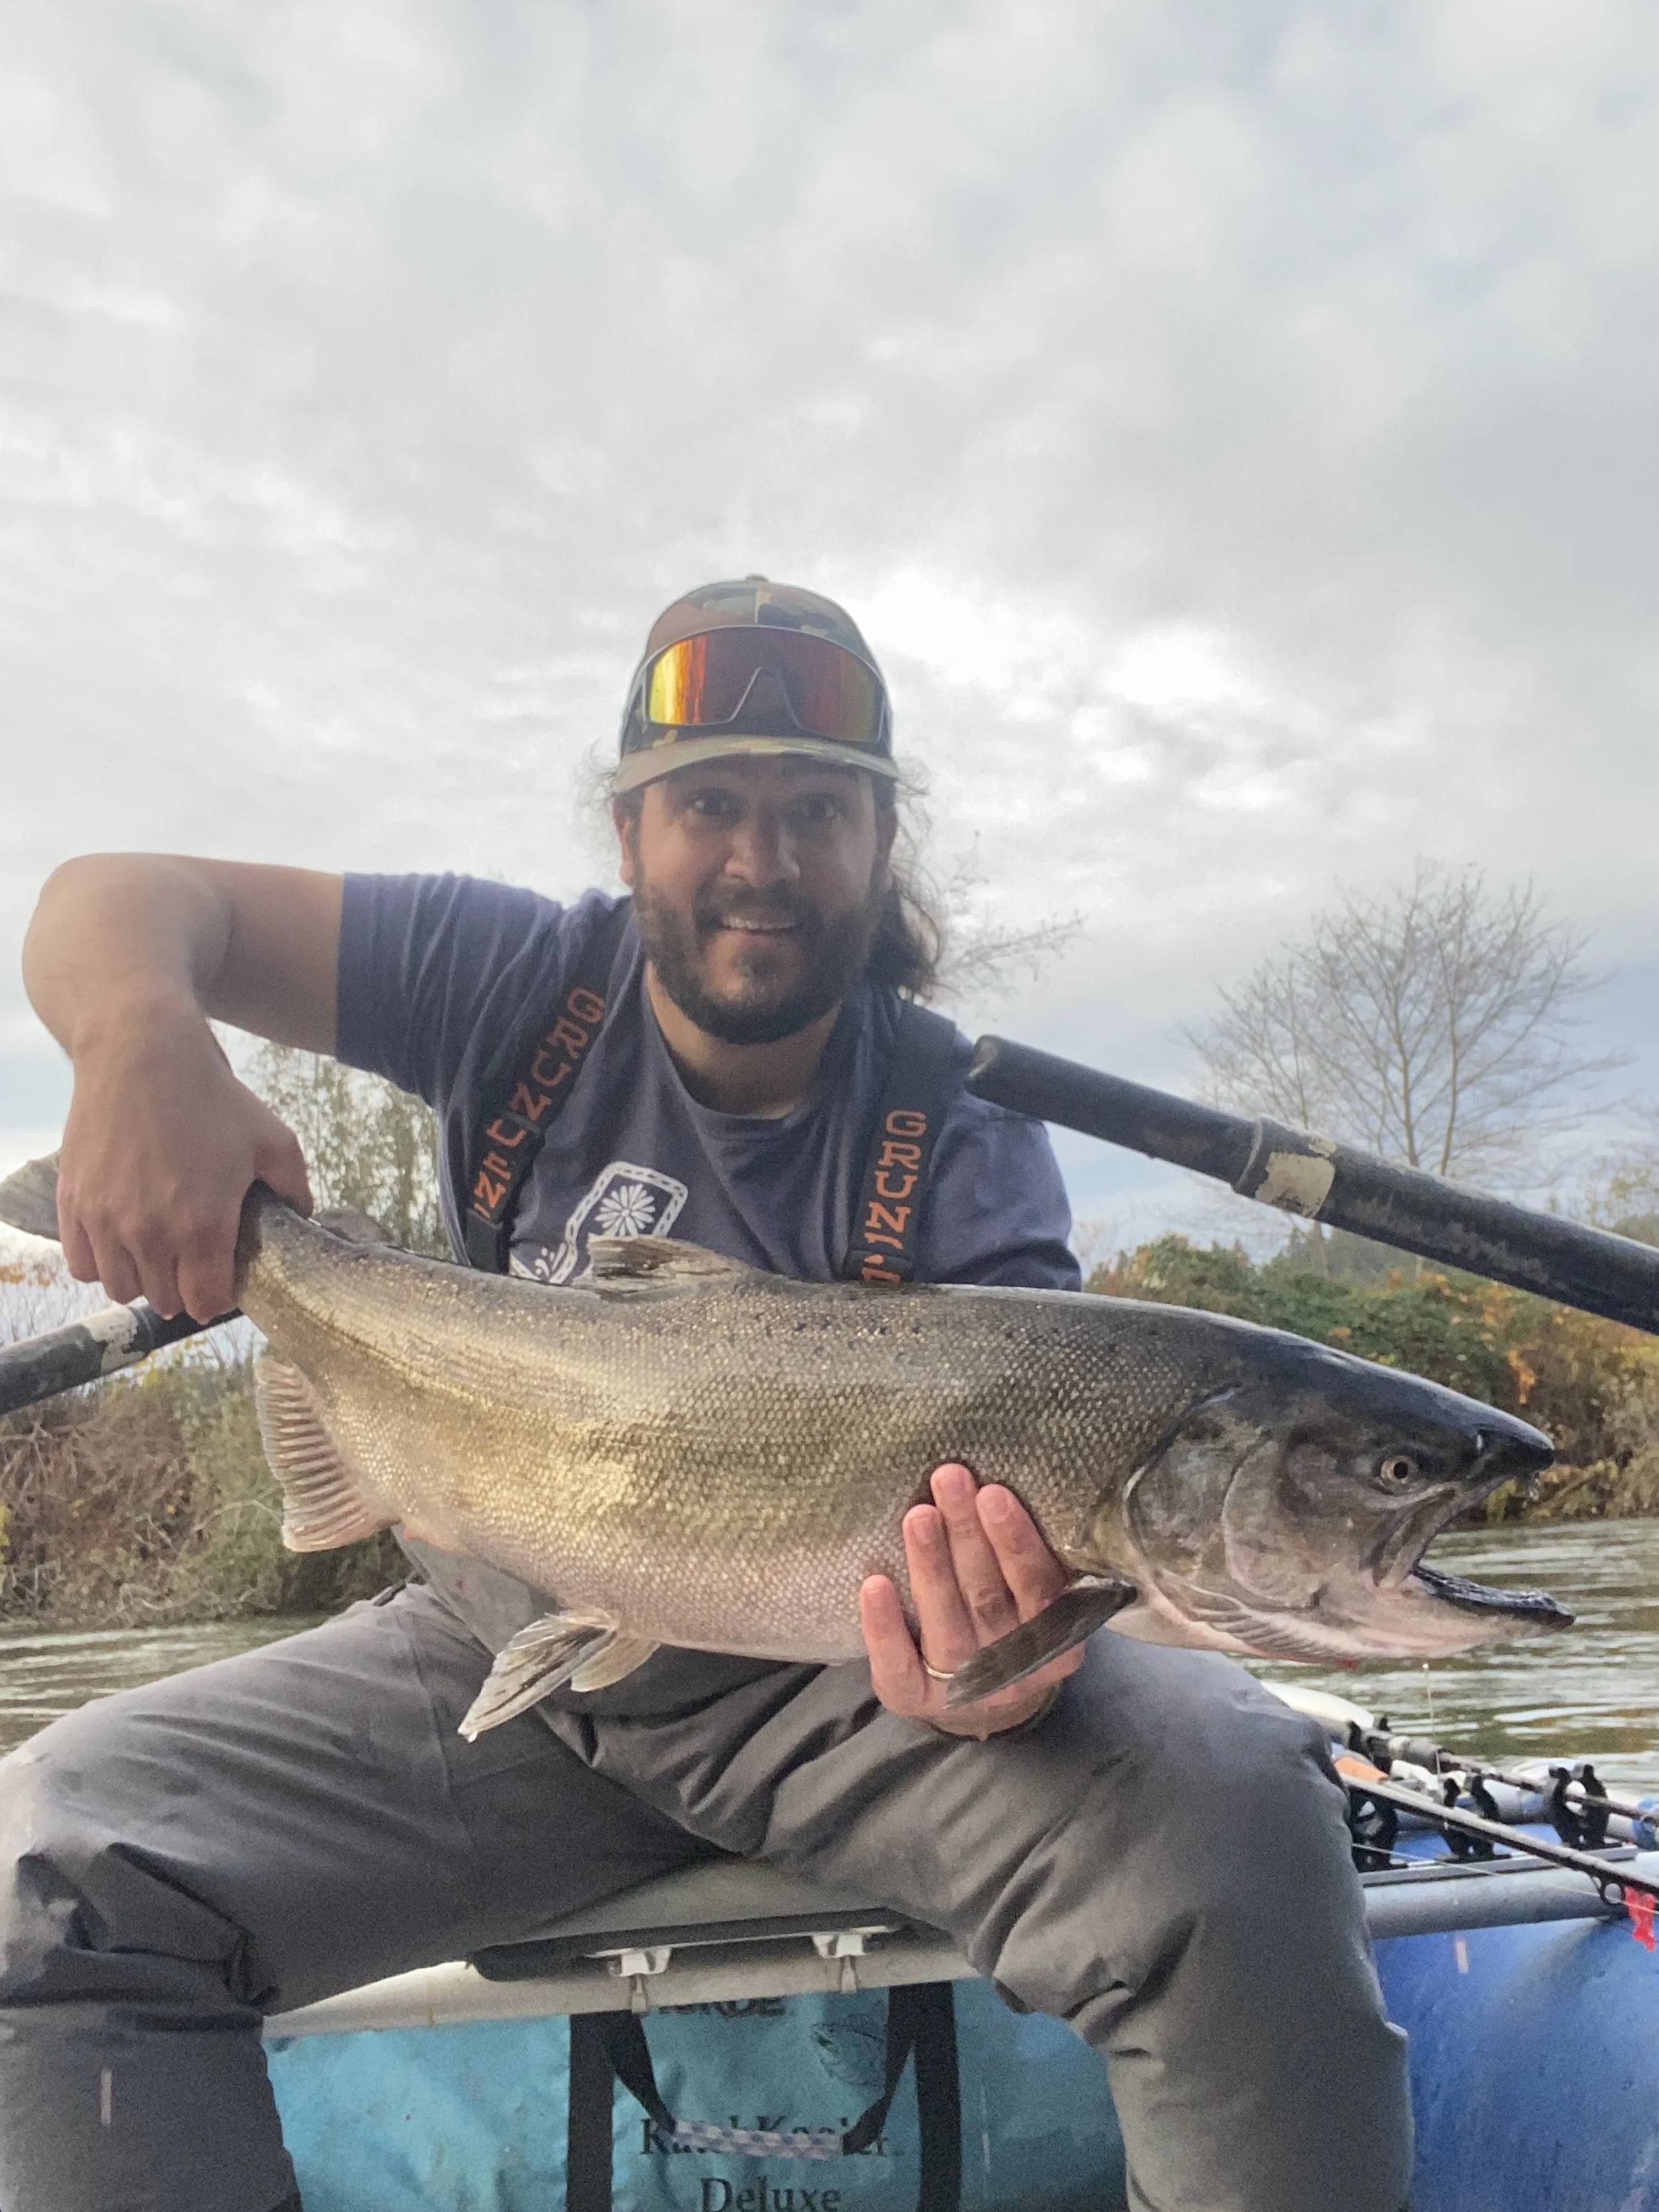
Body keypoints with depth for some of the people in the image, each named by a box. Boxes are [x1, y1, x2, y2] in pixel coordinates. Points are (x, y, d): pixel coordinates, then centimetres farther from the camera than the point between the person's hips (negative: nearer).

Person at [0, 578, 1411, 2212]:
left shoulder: (962, 1148, -10)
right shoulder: (520, 986, -5)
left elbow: (1024, 1482, -19)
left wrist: (1001, 1648, -44)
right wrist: (144, 1049, -28)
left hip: (841, 1669, -1)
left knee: (1228, 1809, -28)